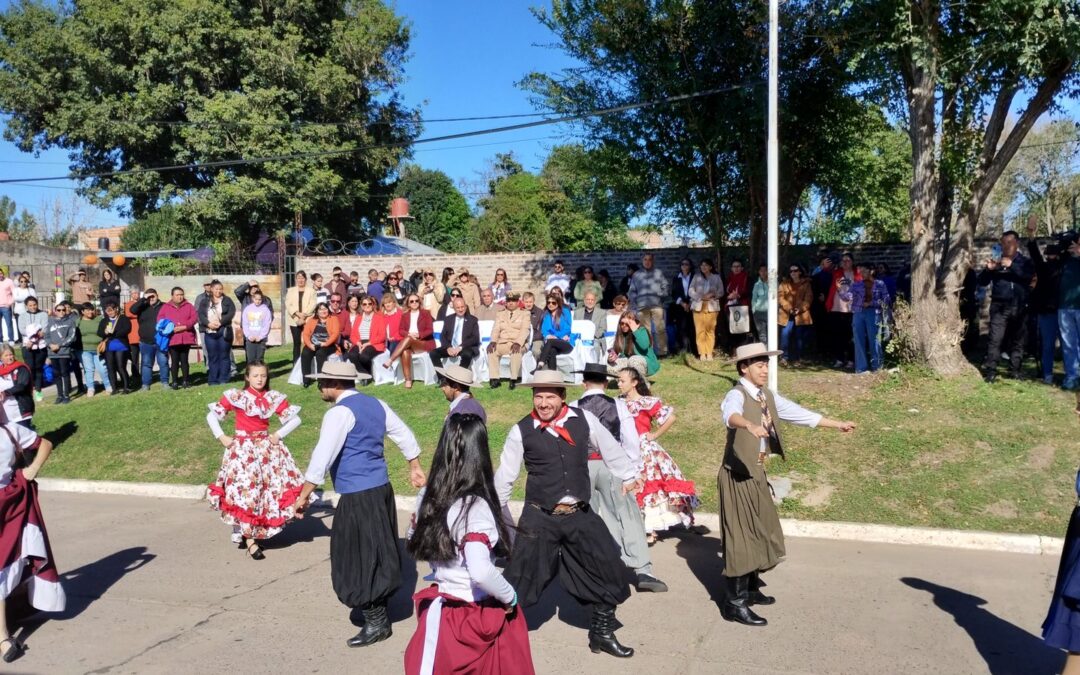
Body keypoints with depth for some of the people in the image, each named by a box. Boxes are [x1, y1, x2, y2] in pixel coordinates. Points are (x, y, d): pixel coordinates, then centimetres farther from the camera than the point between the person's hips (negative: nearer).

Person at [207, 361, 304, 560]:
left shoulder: (274, 398, -1)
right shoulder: (235, 396, -6)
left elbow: (295, 419, 2)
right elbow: (211, 416, 0)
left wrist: (278, 435, -5)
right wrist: (221, 437, -7)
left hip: (266, 448, 3)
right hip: (242, 449, -3)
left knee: (269, 488, 3)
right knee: (245, 490, -5)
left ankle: (255, 532, 21)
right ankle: (250, 540, 1)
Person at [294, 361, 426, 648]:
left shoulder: (340, 412, -14)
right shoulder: (375, 404, 11)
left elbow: (322, 457, -20)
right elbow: (404, 435, 18)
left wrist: (304, 495, -16)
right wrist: (415, 468, 29)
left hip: (358, 496, -9)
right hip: (382, 487, 9)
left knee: (359, 558, 1)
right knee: (378, 551, 20)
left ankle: (376, 623, 9)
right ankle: (380, 609, 33)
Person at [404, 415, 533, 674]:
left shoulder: (429, 497, -3)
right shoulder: (475, 507, -23)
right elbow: (481, 572, -31)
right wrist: (510, 596, -15)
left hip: (441, 611, 7)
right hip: (475, 616, -6)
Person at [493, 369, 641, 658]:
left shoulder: (584, 419, -3)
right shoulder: (521, 431, -8)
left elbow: (610, 448, 14)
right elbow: (505, 475, 1)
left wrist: (628, 476, 26)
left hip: (580, 515, 3)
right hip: (539, 518, -3)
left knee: (610, 573, 9)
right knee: (519, 580, 1)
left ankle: (601, 634, 31)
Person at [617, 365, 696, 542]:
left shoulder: (646, 402, -8)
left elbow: (671, 417, -11)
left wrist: (654, 435, -9)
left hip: (644, 451, -5)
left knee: (647, 489, 0)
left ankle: (650, 530, 9)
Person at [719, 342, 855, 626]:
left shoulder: (768, 397, 9)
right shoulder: (737, 395, -17)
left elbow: (799, 413, 17)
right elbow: (731, 414, -40)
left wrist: (837, 424, 20)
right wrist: (750, 425, -62)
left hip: (756, 473, 9)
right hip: (737, 475, -9)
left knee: (759, 531, 18)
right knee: (741, 536, -5)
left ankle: (751, 589, 34)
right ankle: (734, 603, 2)